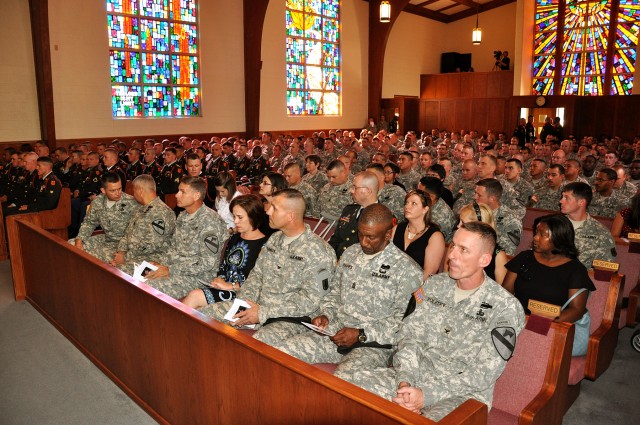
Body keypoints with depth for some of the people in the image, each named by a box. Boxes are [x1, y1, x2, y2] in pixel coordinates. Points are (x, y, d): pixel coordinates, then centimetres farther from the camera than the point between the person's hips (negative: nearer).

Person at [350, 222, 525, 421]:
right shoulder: (434, 285, 5)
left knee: (434, 418, -36)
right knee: (360, 384, -16)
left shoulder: (505, 307, -11)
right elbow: (410, 335, 2)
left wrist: (427, 395, -20)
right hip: (418, 375, 5)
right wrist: (404, 381, -15)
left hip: (464, 392, -4)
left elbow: (484, 373, -15)